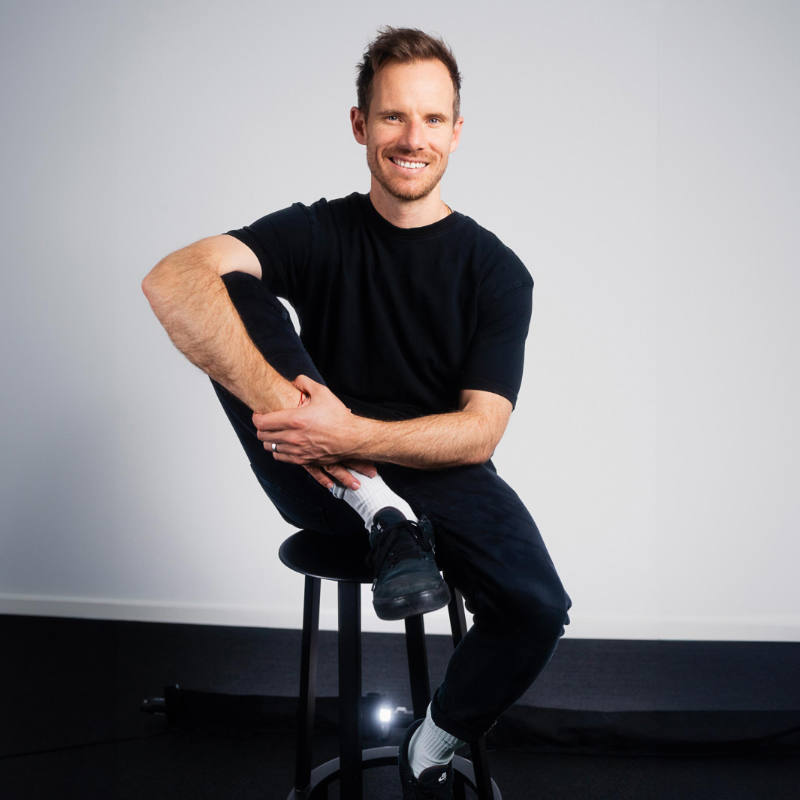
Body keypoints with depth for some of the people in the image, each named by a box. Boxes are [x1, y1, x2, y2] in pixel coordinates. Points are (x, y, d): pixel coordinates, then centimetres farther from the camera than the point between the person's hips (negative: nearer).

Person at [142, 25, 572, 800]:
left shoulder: (496, 270, -1)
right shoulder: (317, 231, 0)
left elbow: (478, 432, -10)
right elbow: (173, 281, -19)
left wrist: (350, 434, -26)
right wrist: (278, 406, -33)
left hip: (440, 476, 1)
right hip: (325, 482, 0)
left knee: (535, 608, -28)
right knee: (234, 294, -19)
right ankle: (382, 518, -21)